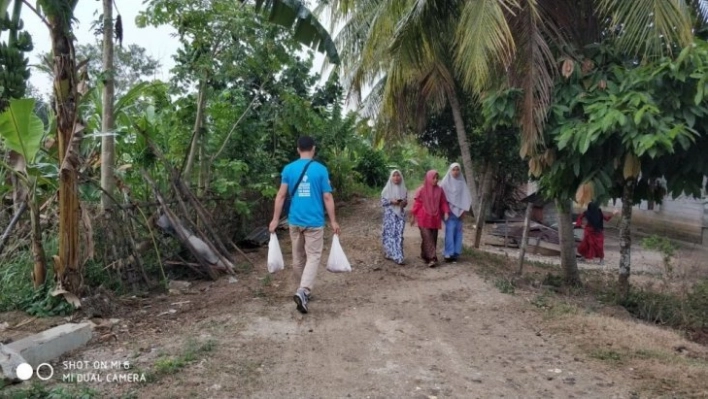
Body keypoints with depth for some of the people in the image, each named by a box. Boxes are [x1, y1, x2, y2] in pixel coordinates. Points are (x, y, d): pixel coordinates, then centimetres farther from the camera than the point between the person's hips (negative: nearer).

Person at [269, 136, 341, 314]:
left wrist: (275, 219, 4)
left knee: (298, 257, 16)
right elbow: (327, 197, -6)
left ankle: (304, 290, 28)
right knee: (313, 257, 0)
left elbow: (281, 195, -1)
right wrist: (333, 221, 2)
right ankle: (303, 292, -18)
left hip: (295, 221, 3)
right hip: (314, 221, -3)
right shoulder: (321, 169, -6)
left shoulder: (288, 169, 1)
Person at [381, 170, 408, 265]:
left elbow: (406, 200, 14)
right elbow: (382, 201, -2)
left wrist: (404, 202, -8)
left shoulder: (404, 189, 6)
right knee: (390, 234, -6)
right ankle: (397, 257, 1)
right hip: (390, 214, -3)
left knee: (399, 234, -2)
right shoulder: (387, 189, -3)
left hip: (400, 214, 3)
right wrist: (391, 201, -16)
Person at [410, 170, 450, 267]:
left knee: (433, 238, 7)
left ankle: (425, 255, 20)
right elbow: (417, 203, -1)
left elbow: (443, 202, 8)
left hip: (435, 218, 4)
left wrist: (446, 212, -8)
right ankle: (432, 258, -14)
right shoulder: (422, 190, -4)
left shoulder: (439, 190, 4)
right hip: (424, 218, -4)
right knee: (427, 238, -11)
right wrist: (414, 216, -1)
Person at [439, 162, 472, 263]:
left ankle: (455, 253, 10)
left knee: (458, 232, 4)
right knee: (450, 232, -11)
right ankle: (449, 253, -9)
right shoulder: (445, 182, -1)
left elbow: (466, 197, 8)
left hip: (459, 211, 4)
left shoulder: (462, 183, 9)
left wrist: (464, 210, -1)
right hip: (449, 211, -4)